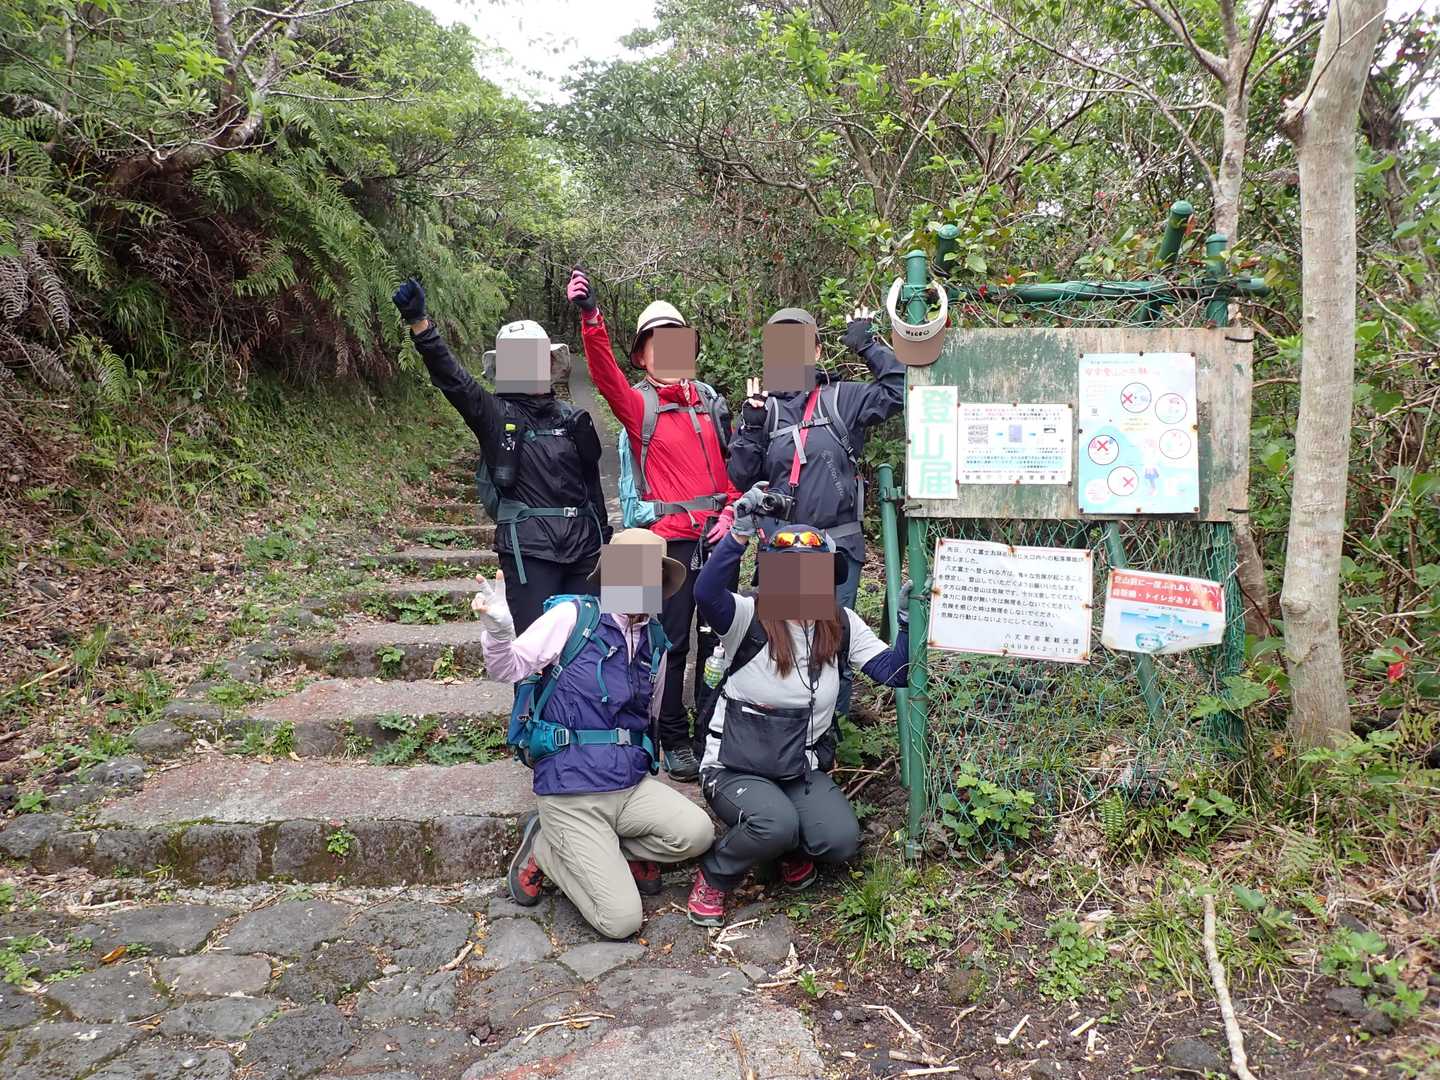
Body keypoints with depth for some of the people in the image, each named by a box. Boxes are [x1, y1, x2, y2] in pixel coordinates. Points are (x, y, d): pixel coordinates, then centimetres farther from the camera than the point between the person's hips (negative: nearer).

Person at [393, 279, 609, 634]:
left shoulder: (572, 418, 12)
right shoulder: (495, 414, 1)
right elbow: (452, 378, -15)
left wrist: (604, 538, 19)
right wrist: (418, 322, -27)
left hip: (583, 546, 4)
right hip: (528, 548, -4)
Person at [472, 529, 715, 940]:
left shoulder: (656, 641, 10)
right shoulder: (572, 616, -7)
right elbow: (509, 668, -10)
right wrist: (497, 629, -28)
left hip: (631, 786, 6)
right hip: (571, 794, -5)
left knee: (696, 832, -21)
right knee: (621, 921, -12)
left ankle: (602, 850, 7)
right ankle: (544, 848, 13)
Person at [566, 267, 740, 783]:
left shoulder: (710, 401, 12)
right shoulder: (638, 403, 0)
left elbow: (733, 462, 14)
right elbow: (604, 372, -20)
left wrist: (731, 512, 0)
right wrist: (591, 317, -34)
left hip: (718, 535, 4)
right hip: (670, 538, -4)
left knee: (718, 637, 11)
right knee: (673, 642, 1)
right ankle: (675, 743, 15)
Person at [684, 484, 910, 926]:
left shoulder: (841, 625, -1)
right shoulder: (749, 618, -16)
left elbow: (892, 671, -6)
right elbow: (706, 593, -37)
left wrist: (908, 621, -19)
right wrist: (741, 532, -45)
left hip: (803, 771, 4)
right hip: (736, 769, -4)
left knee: (841, 840, -19)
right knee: (776, 824, -32)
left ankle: (791, 846, 17)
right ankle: (713, 876, -1)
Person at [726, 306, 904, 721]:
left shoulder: (842, 398, 2)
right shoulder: (766, 407, 9)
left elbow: (900, 389, -9)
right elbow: (742, 477, 6)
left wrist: (868, 345, -7)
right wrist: (749, 427, -5)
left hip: (837, 548, -2)